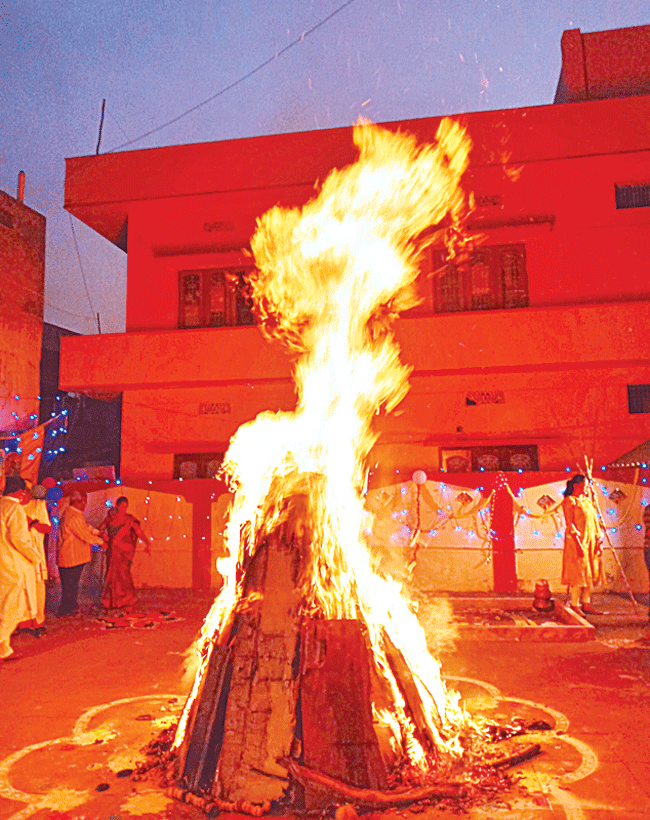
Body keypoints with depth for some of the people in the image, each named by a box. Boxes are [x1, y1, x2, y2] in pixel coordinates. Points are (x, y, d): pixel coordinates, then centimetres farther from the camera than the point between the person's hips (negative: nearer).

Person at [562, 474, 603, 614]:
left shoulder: (588, 501, 17)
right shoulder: (569, 501, -6)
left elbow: (595, 522, 16)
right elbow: (569, 524, -14)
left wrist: (598, 540, 7)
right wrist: (578, 543, -20)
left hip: (591, 541, 8)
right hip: (577, 541, -8)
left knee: (590, 573, 8)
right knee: (578, 573, -7)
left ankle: (586, 604, 14)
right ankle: (575, 605, -2)